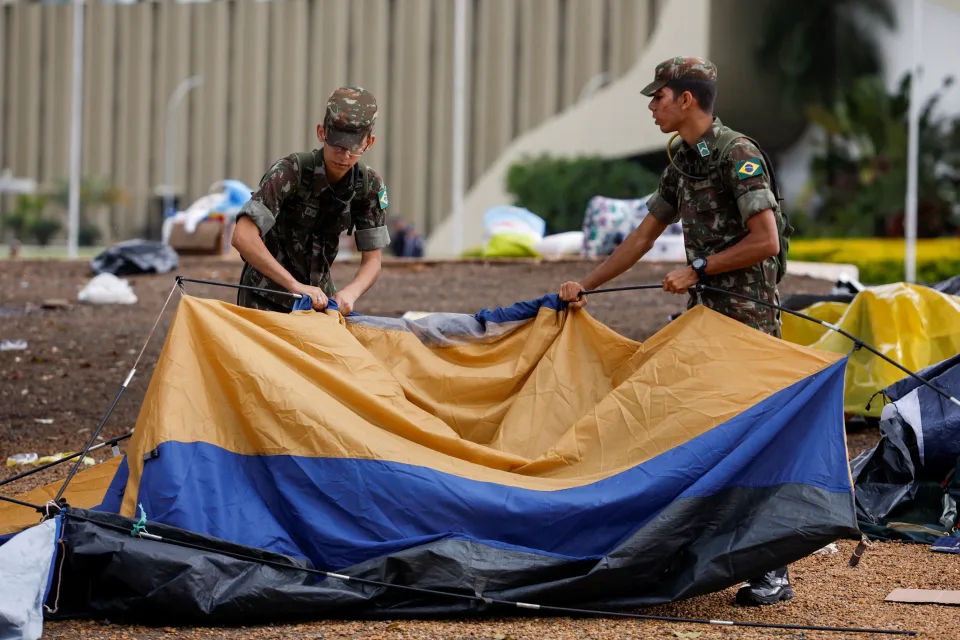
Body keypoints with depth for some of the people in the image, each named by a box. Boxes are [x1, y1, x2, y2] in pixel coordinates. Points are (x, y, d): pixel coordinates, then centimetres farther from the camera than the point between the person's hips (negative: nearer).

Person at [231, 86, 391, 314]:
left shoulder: (370, 186, -8)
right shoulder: (290, 171, -23)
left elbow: (372, 261, -3)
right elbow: (242, 237, -33)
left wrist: (350, 292, -26)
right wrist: (295, 285, -38)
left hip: (319, 295, 4)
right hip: (267, 298, -4)